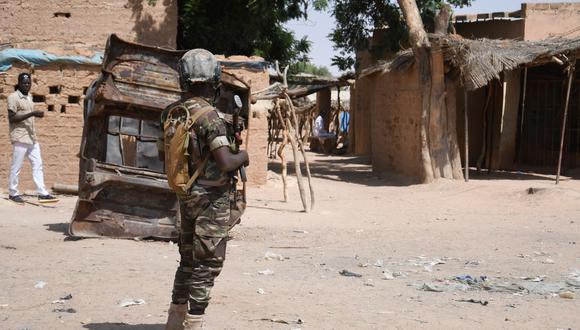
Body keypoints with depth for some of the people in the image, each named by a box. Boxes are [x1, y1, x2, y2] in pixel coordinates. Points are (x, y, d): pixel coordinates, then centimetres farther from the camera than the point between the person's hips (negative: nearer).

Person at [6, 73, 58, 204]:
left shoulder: (29, 97, 14)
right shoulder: (13, 97, -11)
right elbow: (12, 118, -18)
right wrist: (32, 114, -23)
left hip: (32, 137, 8)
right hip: (20, 138, -8)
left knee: (38, 164, 4)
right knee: (16, 167, 0)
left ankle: (42, 194, 4)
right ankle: (13, 193, 11)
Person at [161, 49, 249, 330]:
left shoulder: (172, 113, 3)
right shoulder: (209, 116, -20)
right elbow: (226, 163, -26)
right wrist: (244, 156, -6)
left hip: (186, 195, 8)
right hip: (211, 198, -8)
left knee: (188, 259, 18)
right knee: (207, 264, -1)